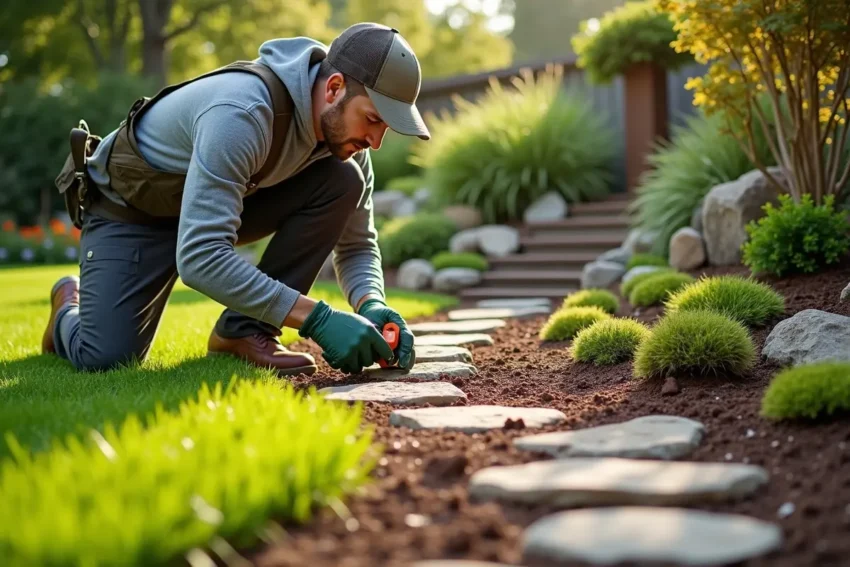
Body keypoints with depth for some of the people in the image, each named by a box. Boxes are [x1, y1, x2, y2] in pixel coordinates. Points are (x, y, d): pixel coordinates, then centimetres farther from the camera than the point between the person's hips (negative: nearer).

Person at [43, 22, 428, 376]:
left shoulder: (343, 129, -15)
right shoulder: (241, 113, -38)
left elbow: (357, 245, -5)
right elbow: (200, 257, -43)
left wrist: (372, 307, -28)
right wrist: (316, 318, -44)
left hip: (228, 200, 6)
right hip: (131, 206, -6)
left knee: (344, 182, -17)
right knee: (105, 358, -21)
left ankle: (244, 330, -12)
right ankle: (70, 303, 16)